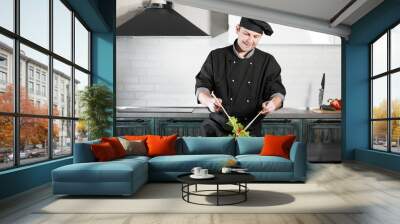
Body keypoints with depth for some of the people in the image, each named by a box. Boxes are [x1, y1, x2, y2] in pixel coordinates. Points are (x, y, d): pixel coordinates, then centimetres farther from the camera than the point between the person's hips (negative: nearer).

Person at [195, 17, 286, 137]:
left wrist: (273, 103, -20)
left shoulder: (268, 62, 8)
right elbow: (201, 86, 2)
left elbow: (278, 92, 5)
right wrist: (209, 101, -22)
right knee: (207, 130, -28)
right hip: (219, 124, 0)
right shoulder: (216, 57, 5)